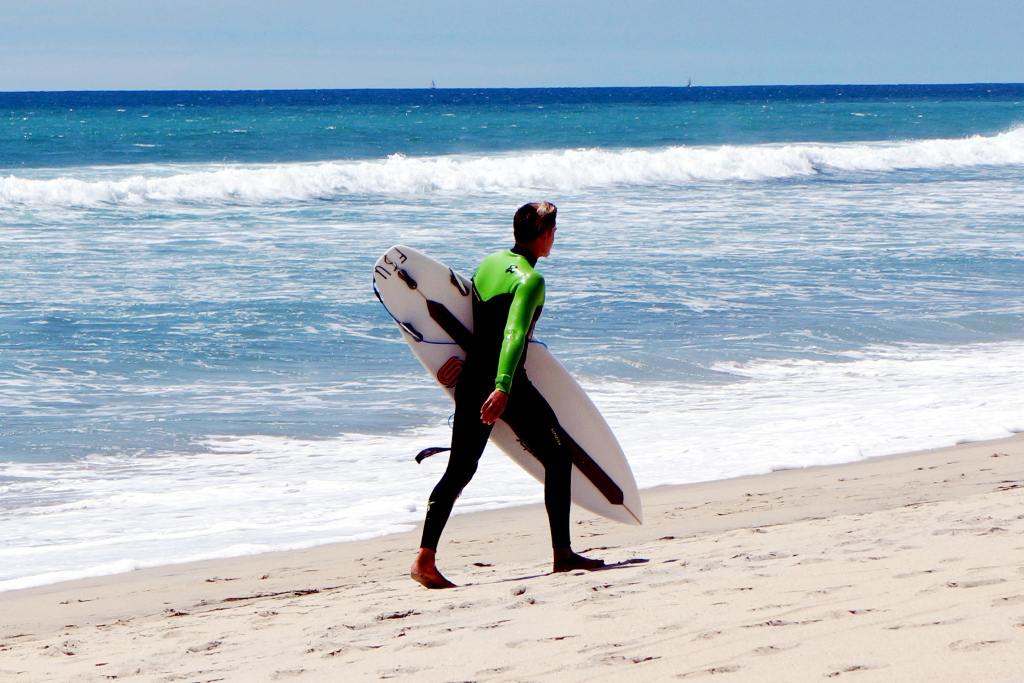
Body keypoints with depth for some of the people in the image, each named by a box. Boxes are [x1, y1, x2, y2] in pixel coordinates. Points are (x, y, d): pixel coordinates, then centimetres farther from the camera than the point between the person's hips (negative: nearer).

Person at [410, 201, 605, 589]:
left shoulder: (490, 263, 10)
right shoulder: (530, 279, -13)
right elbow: (514, 333, -26)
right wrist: (502, 388, -36)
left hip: (471, 380, 7)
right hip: (508, 384, -7)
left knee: (459, 470, 6)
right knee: (558, 457, 10)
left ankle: (425, 558, -6)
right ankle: (562, 554, 11)